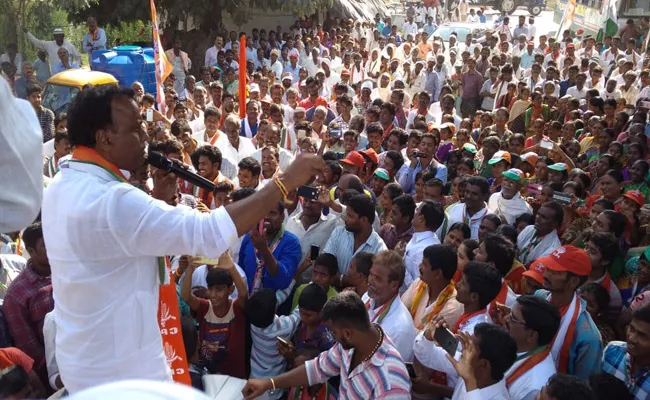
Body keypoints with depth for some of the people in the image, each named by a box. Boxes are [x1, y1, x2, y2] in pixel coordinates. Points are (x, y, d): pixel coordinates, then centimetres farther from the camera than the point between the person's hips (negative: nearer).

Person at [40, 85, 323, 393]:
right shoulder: (110, 200, -30)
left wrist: (159, 202, -5)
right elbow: (209, 233, -35)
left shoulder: (61, 187, 2)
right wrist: (286, 181, -30)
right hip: (119, 369, -9)